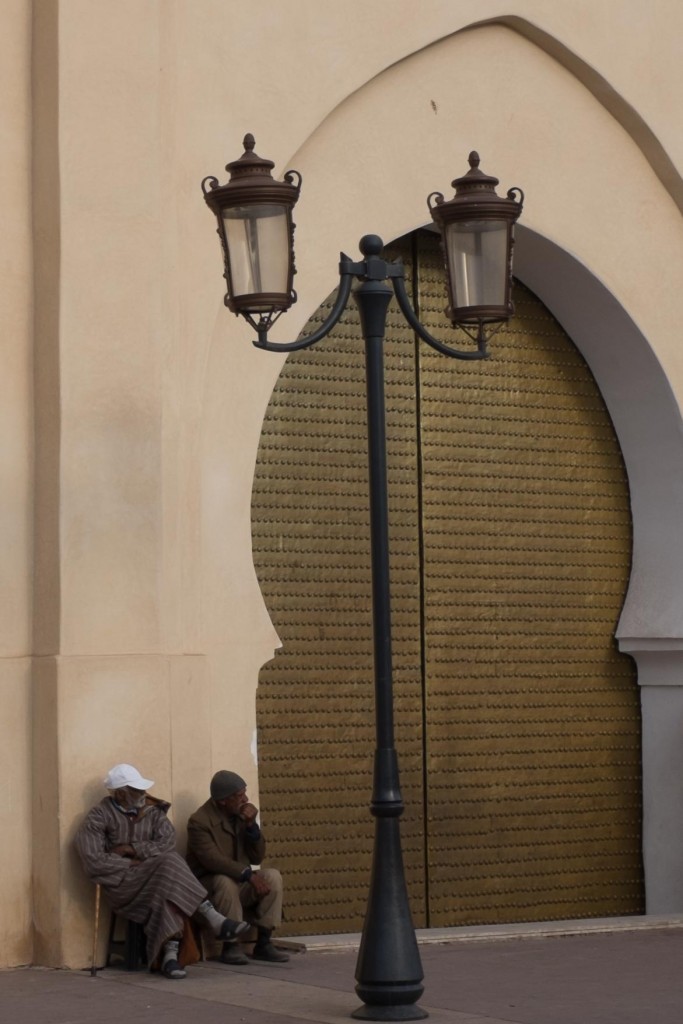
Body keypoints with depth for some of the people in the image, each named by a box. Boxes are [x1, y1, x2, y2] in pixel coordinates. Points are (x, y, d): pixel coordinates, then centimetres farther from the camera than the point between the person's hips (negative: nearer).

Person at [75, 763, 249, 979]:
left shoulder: (152, 810, 9)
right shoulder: (99, 816, -3)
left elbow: (167, 843, -4)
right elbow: (94, 861, -13)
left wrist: (132, 849, -12)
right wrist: (133, 863, -13)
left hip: (154, 877, 4)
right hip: (123, 881, -4)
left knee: (168, 887, -33)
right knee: (168, 865, -31)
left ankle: (170, 954, -44)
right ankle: (213, 919, -34)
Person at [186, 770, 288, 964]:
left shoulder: (242, 815, 2)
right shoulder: (199, 821, -17)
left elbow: (257, 857, 1)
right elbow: (212, 860, -29)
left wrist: (251, 825, -14)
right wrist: (248, 874, -36)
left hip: (240, 884, 6)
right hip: (208, 884, -6)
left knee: (272, 876, -19)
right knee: (225, 881, -37)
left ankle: (263, 942, -17)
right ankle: (230, 945, -26)